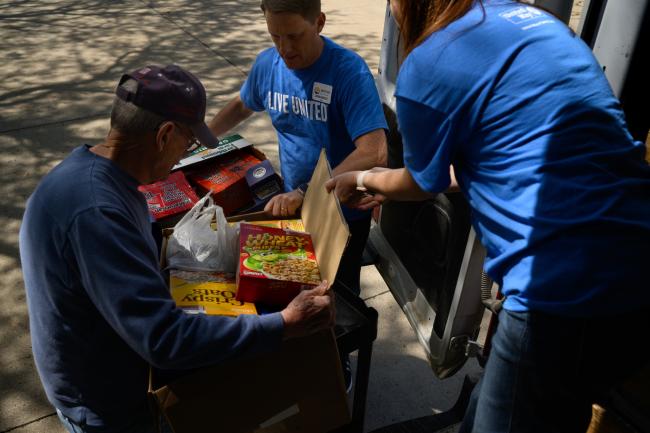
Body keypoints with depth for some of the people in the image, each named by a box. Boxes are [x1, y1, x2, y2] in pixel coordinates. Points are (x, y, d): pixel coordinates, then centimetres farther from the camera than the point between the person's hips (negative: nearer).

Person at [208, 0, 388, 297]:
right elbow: (242, 105, 16)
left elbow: (373, 153, -35)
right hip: (291, 204, 5)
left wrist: (306, 192, -41)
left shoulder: (349, 71, -25)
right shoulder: (267, 63, -6)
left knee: (337, 295, 16)